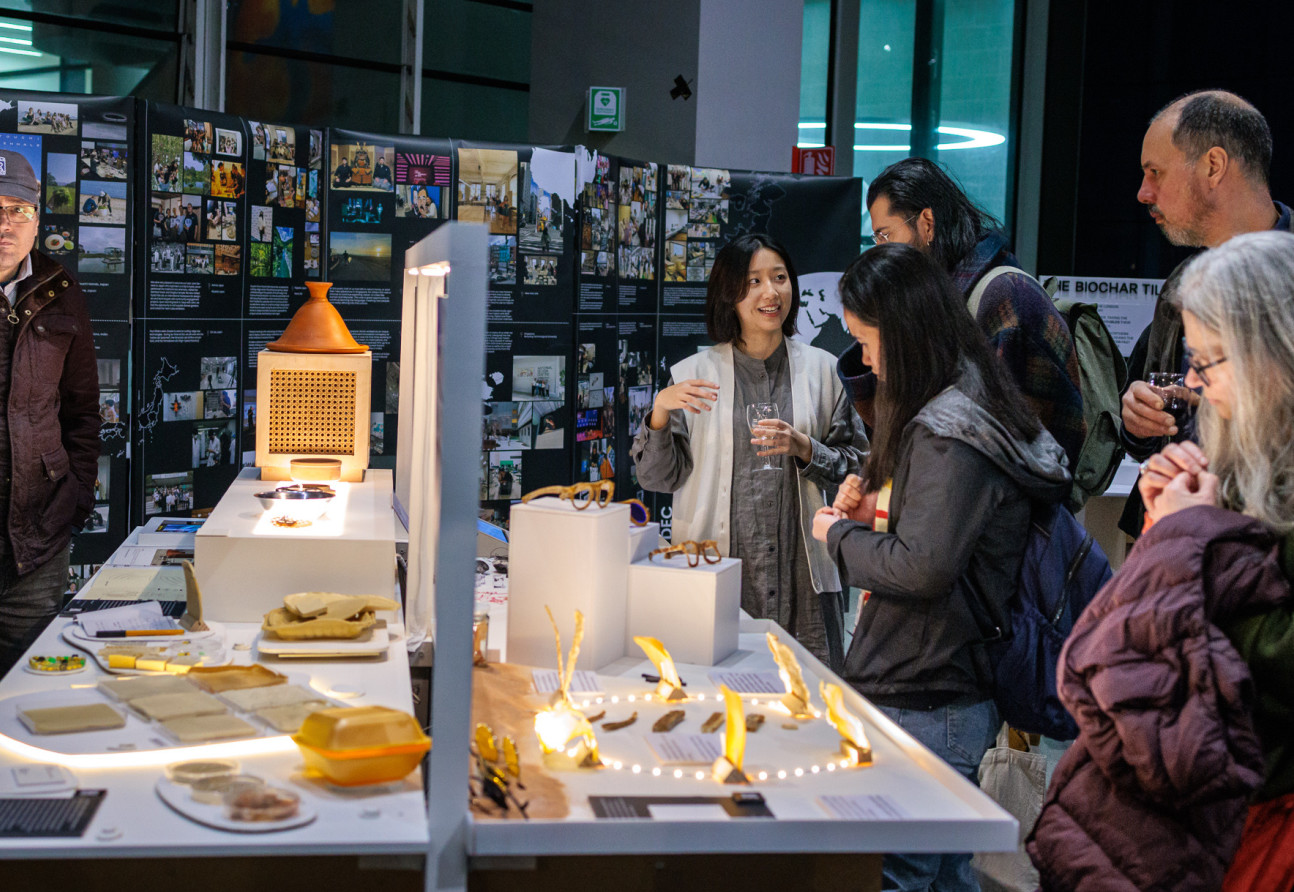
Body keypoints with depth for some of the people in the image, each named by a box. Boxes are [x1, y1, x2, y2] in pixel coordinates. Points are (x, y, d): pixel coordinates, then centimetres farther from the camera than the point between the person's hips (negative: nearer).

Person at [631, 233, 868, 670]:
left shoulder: (821, 369, 10)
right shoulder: (694, 373, 6)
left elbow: (854, 465, 10)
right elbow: (658, 478, 5)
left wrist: (804, 448, -8)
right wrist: (660, 412, -11)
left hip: (800, 577, 1)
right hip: (716, 572, -1)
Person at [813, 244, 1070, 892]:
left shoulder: (950, 435, -19)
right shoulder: (974, 412, 14)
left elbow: (922, 570, -25)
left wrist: (838, 533, -9)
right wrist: (876, 514, 9)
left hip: (922, 708, -10)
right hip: (946, 696, 10)